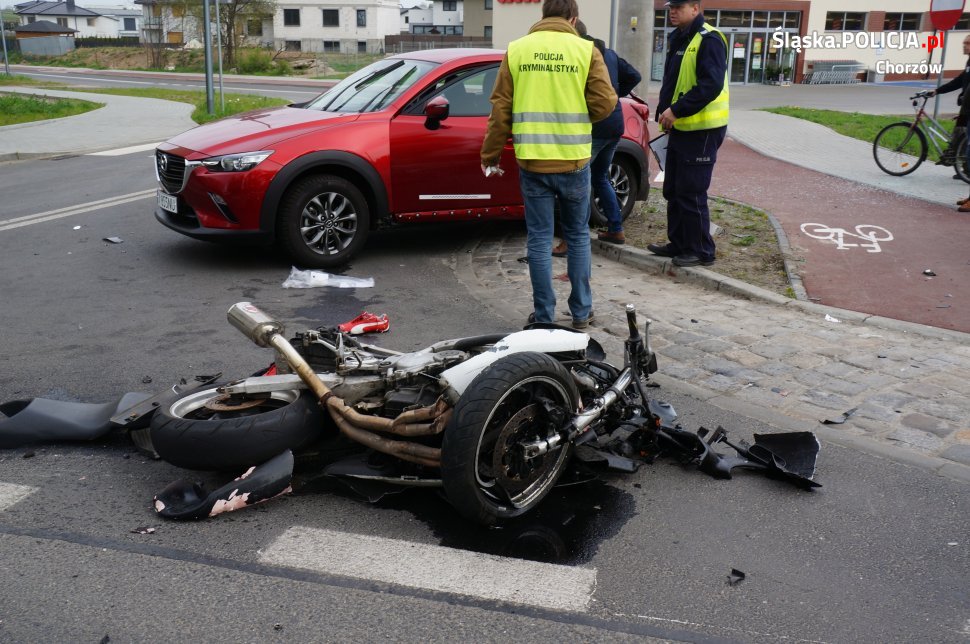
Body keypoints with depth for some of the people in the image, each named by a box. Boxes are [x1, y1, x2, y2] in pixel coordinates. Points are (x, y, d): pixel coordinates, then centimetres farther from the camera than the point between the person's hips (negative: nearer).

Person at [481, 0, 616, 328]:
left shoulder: (516, 50, 3)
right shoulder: (586, 50, -2)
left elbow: (500, 109, 2)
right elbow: (604, 103, -5)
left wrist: (490, 154, 11)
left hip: (532, 161, 1)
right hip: (573, 161, 0)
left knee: (539, 239, 7)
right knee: (578, 236, 14)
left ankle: (544, 316, 10)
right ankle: (581, 312, 20)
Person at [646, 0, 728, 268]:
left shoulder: (709, 40, -15)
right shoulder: (678, 39, 15)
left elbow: (711, 85, -24)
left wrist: (676, 110, -24)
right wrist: (664, 111, 7)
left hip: (701, 130, -9)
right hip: (679, 128, 9)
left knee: (692, 193, -5)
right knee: (673, 190, 14)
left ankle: (701, 251, 6)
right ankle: (678, 243, 26)